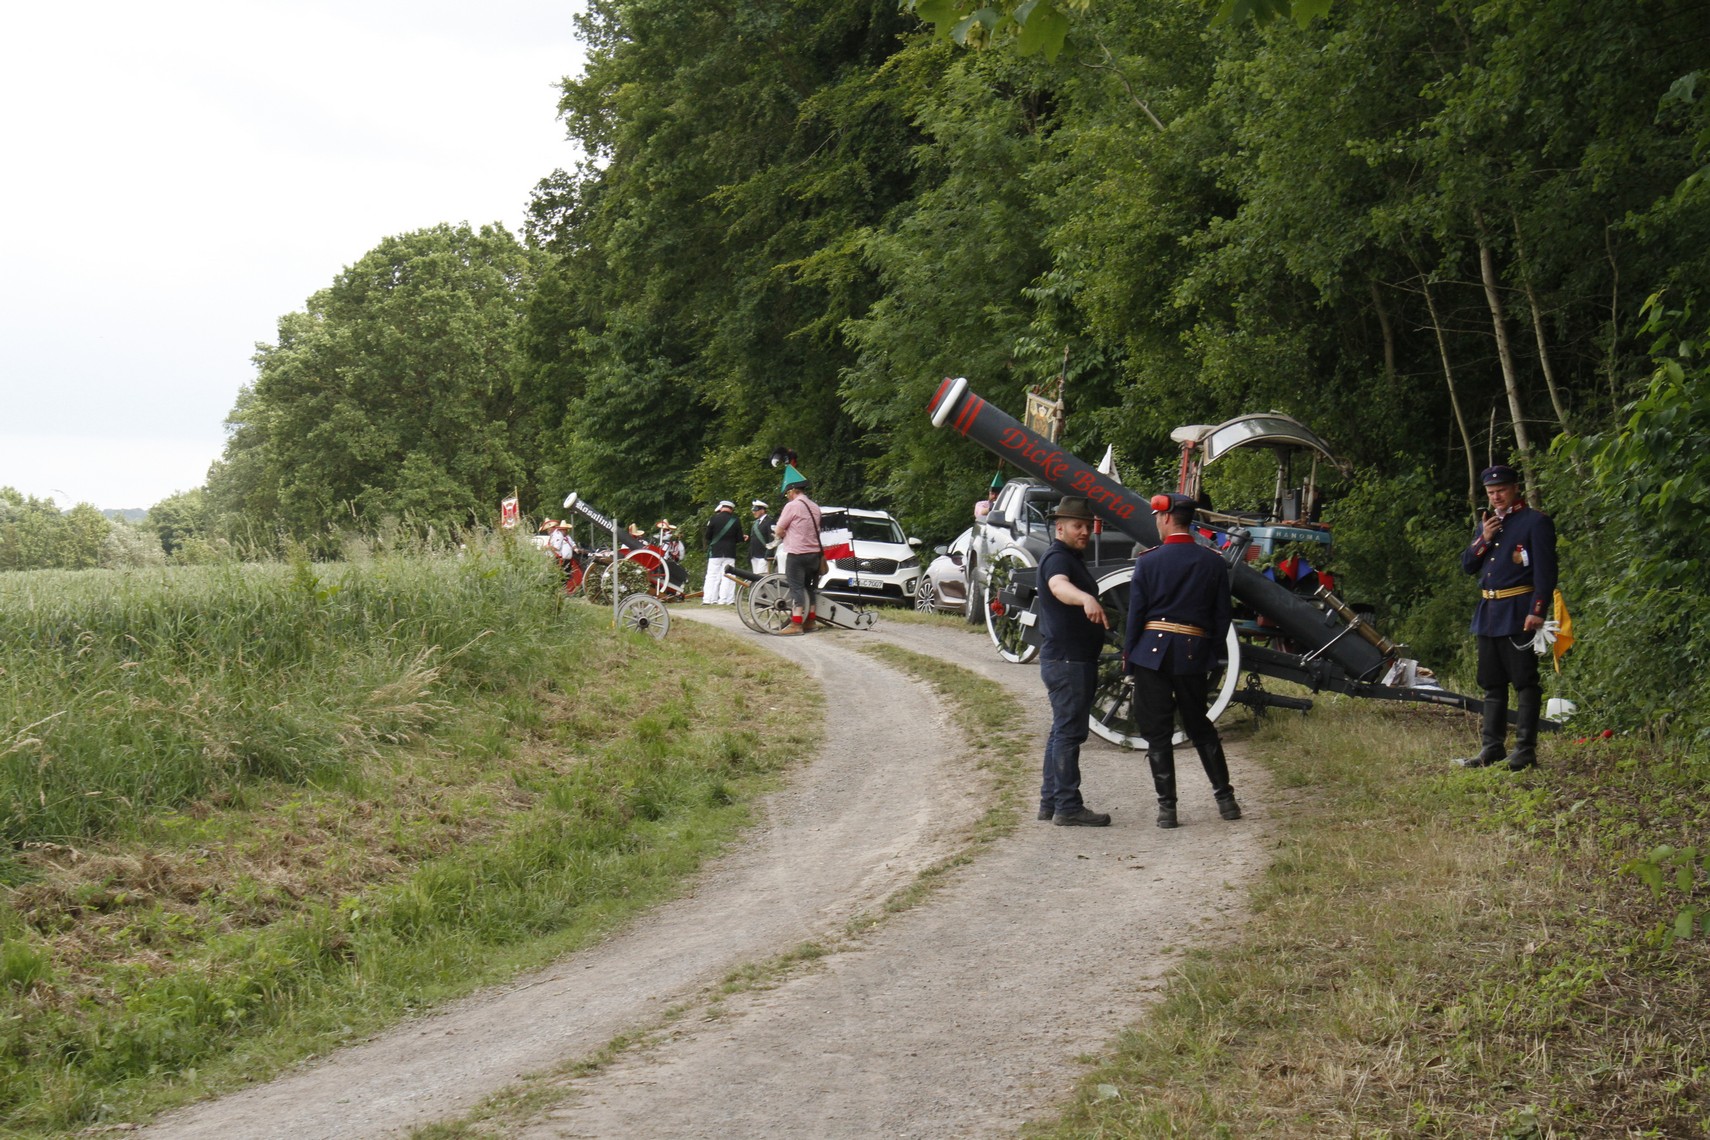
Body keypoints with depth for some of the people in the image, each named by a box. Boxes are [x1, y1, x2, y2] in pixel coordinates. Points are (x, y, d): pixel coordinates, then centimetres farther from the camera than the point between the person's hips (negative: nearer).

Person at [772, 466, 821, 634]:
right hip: (814, 552, 7)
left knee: (796, 588, -8)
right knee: (809, 587, 15)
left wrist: (782, 534, 15)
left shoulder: (792, 506, -10)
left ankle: (796, 625, -14)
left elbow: (778, 531, -8)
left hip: (796, 553, -7)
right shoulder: (814, 507, 13)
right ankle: (810, 621, 19)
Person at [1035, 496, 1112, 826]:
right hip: (1066, 660, -11)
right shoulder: (1057, 558, -14)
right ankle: (1068, 807, -10)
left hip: (1075, 660, 11)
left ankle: (1050, 802, 19)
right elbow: (1059, 586, -38)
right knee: (1069, 733, -10)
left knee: (1062, 733, 13)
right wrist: (1087, 599, -58)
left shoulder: (1073, 559, 19)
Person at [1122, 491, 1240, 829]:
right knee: (1200, 727, 17)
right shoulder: (1214, 562, 3)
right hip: (1194, 654, 3)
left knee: (1157, 731, 4)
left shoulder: (1148, 562, -5)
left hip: (1152, 651, -3)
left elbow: (1135, 614, -4)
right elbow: (1222, 617, 6)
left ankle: (1167, 807, 2)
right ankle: (1225, 797, 17)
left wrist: (1128, 658, 5)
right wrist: (1211, 657, 16)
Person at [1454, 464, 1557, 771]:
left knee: (1525, 682, -5)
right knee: (1492, 684, 11)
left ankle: (1525, 750, -3)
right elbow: (1467, 565, 15)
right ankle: (1491, 749, 15)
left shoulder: (1536, 522, -5)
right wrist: (1484, 539, -2)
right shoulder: (1486, 524, 17)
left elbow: (1545, 570, -11)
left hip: (1519, 615, -8)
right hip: (1488, 613, 8)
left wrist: (1537, 612, -20)